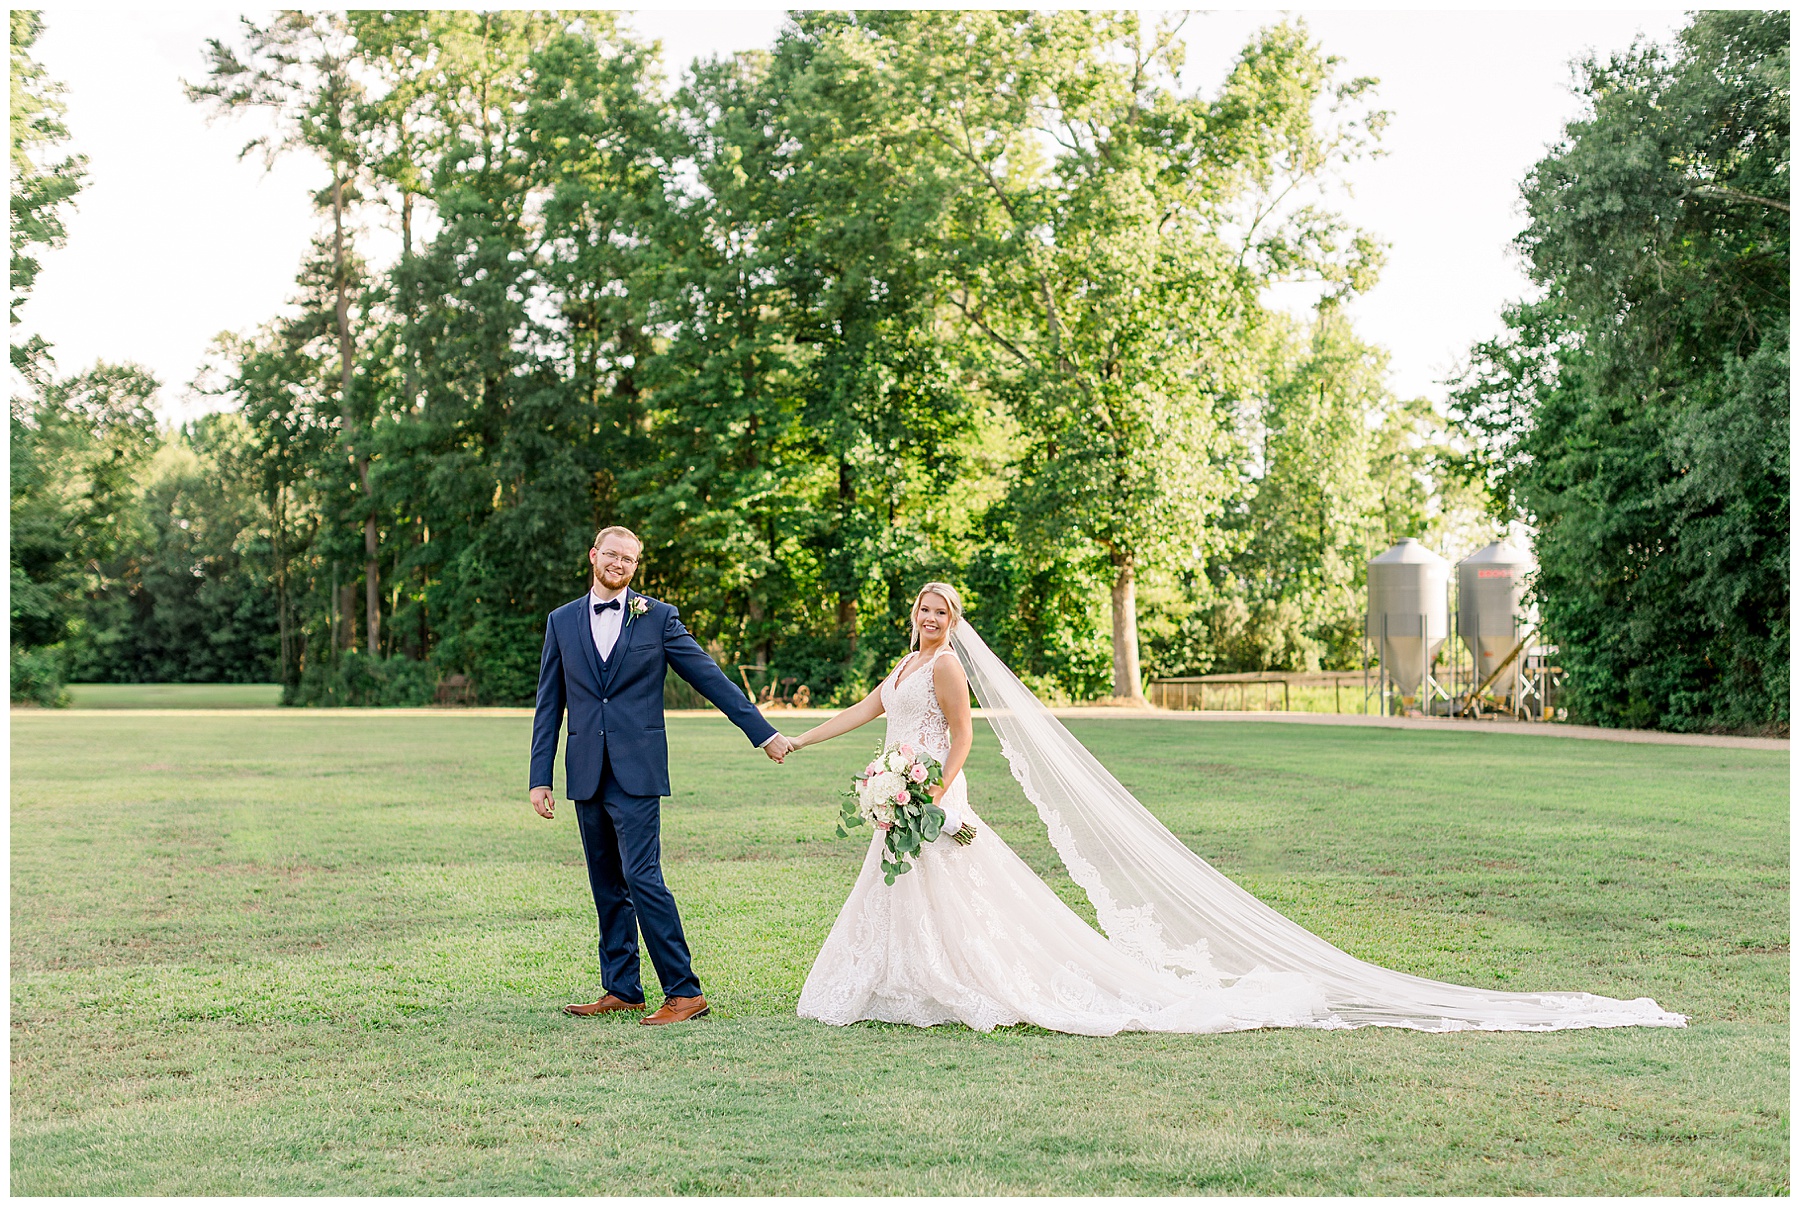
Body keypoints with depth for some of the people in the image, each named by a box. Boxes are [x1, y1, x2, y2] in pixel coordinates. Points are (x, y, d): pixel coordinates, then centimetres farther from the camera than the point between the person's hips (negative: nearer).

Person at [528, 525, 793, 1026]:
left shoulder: (658, 617, 2)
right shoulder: (562, 622, 11)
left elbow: (710, 678, 4)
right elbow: (549, 705, 12)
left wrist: (763, 732, 4)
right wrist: (540, 778, 7)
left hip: (636, 772, -4)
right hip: (586, 775, 4)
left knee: (641, 877, -12)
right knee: (607, 886, 9)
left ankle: (684, 992, -8)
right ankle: (621, 989, 17)